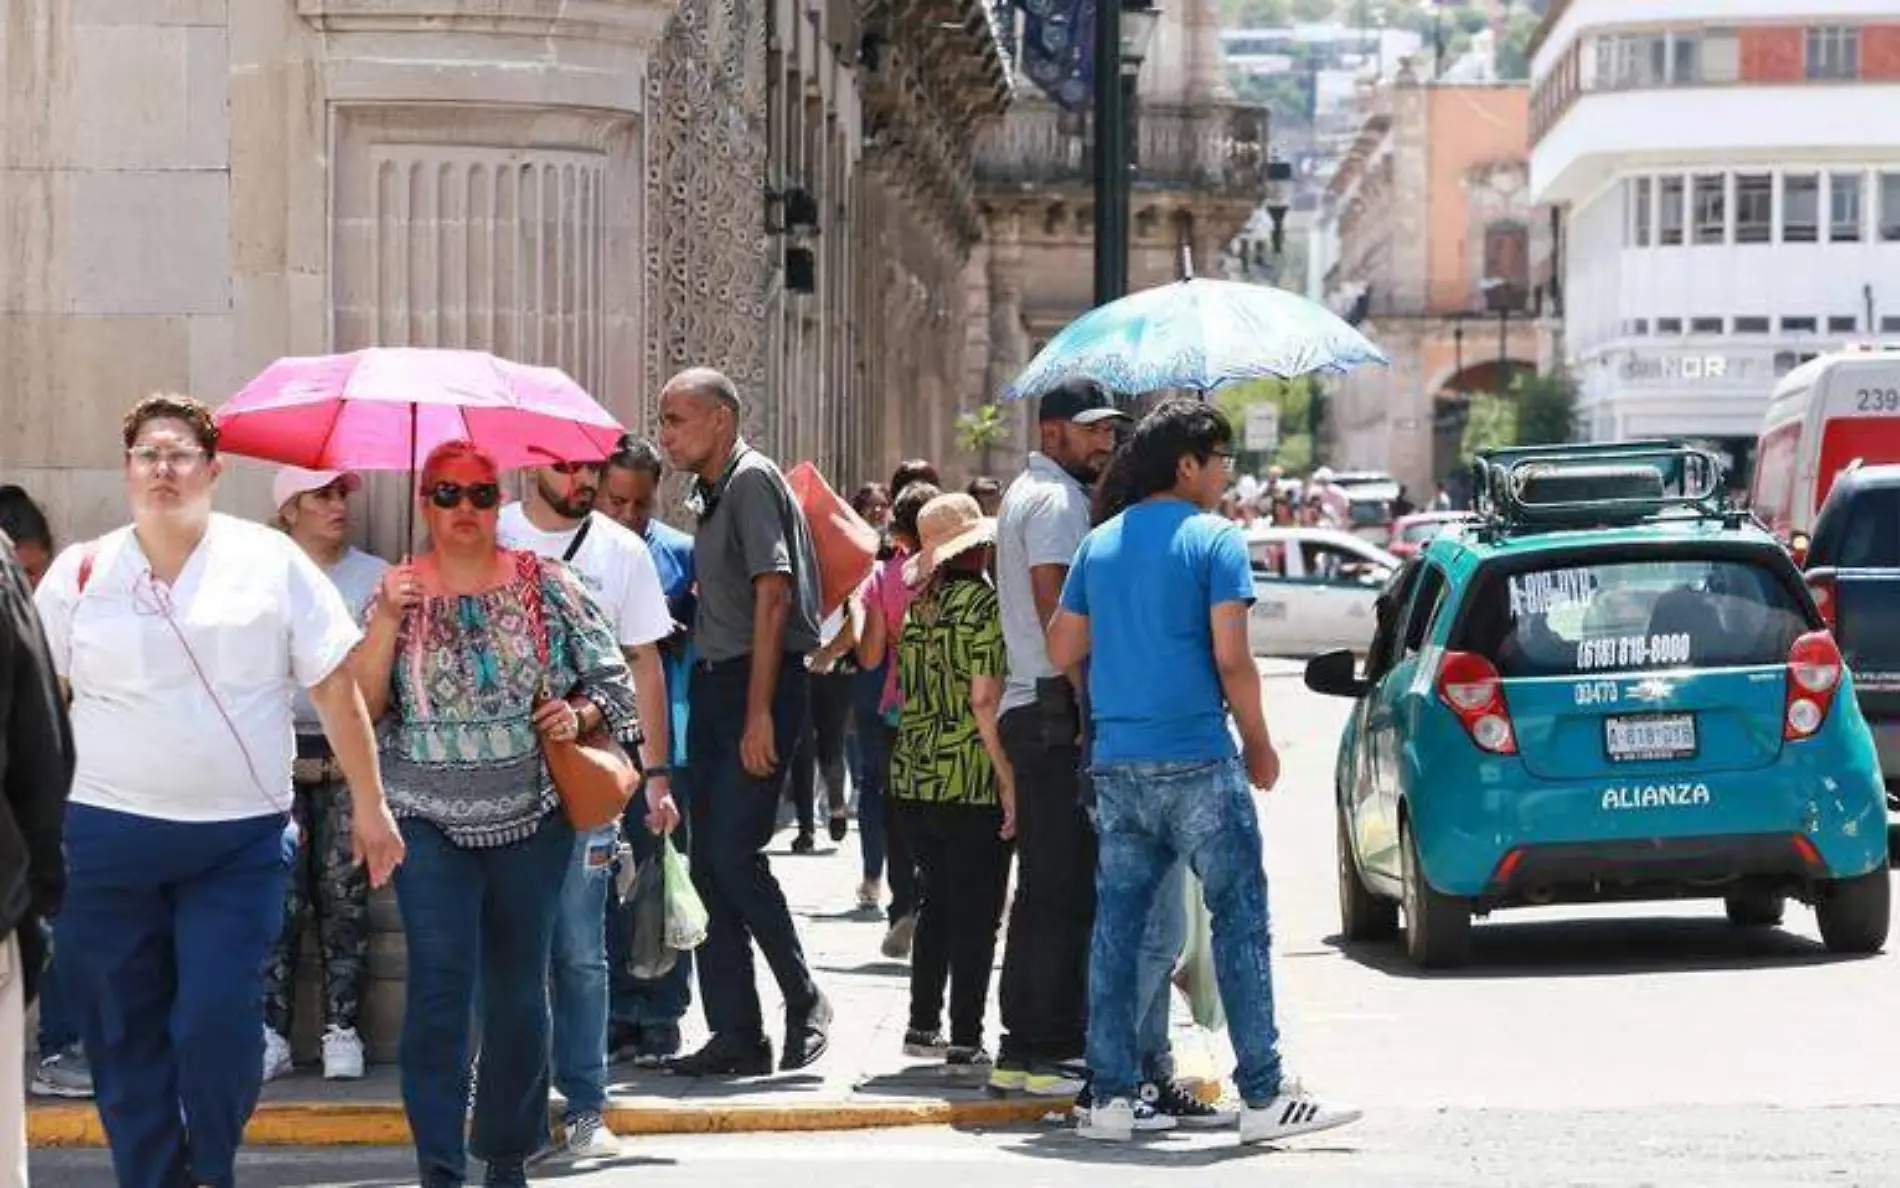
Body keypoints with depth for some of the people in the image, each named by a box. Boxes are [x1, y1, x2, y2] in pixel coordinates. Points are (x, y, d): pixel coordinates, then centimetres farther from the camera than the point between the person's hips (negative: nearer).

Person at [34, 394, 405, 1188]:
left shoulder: (271, 563, 2)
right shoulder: (81, 573, 5)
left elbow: (335, 688, 5)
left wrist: (370, 807, 5)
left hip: (240, 839, -1)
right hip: (106, 833, 1)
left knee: (217, 1025, -9)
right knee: (124, 1038, 4)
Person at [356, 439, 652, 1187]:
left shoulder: (547, 585, 3)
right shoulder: (400, 594, 3)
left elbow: (614, 680, 7)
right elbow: (361, 705, -5)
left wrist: (579, 715, -13)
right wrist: (387, 619, -16)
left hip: (533, 816, 1)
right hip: (431, 819, -1)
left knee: (520, 989, 9)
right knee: (439, 983, -13)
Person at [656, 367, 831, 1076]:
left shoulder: (752, 480, -10)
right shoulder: (710, 493, 18)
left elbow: (773, 596, -18)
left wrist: (759, 713, -22)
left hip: (760, 684, -9)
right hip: (713, 685, 9)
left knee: (733, 854, -14)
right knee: (707, 862, 6)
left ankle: (805, 1003, 1)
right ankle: (735, 1037, 9)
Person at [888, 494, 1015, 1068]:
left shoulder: (920, 605, 10)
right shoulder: (985, 604, -11)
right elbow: (984, 702, -17)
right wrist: (1008, 779, -14)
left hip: (912, 778, 7)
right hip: (971, 782, -7)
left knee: (937, 902, 18)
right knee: (976, 913, 0)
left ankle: (922, 1026, 23)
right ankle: (965, 1042, 0)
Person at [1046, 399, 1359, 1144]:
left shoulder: (1101, 544, 12)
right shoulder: (1214, 540, -7)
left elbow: (1062, 650, 13)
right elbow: (1231, 659, -12)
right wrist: (1260, 746, -2)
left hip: (1116, 765, 6)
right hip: (1196, 761, -6)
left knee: (1118, 924, 8)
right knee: (1239, 922, -1)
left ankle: (1112, 1095, 8)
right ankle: (1262, 1096, -3)